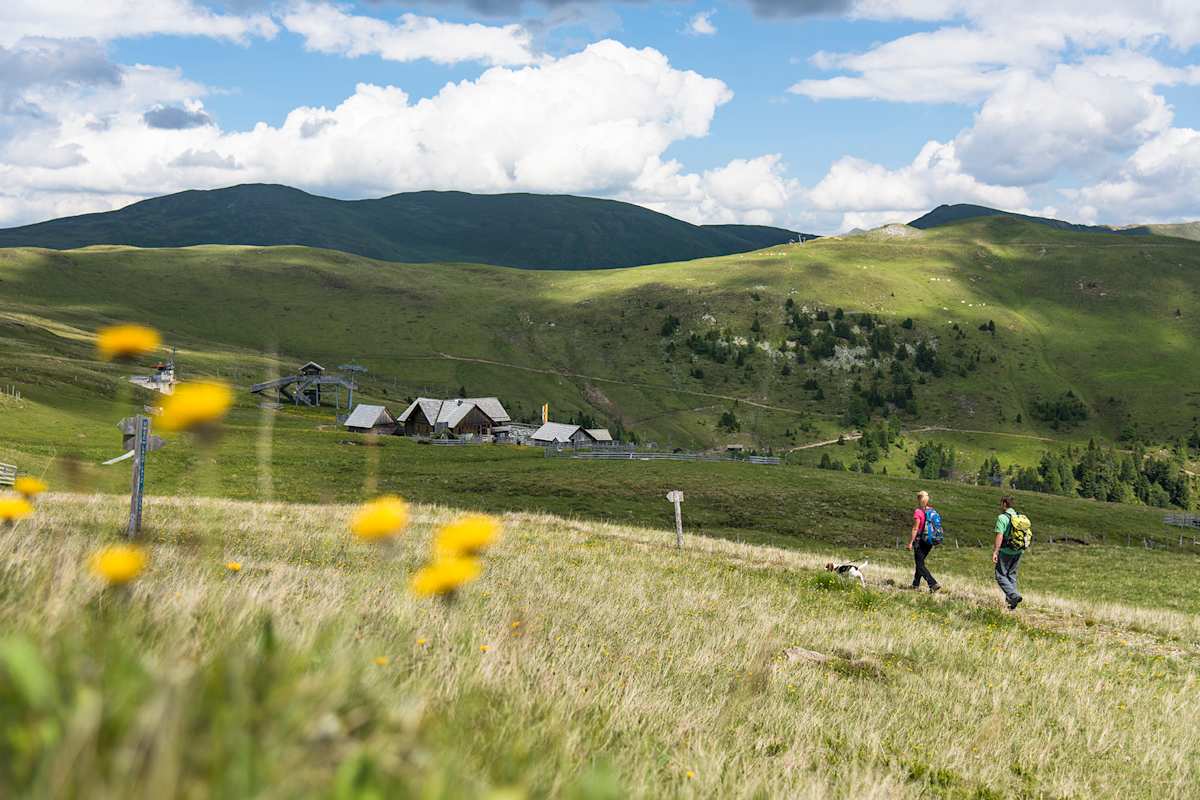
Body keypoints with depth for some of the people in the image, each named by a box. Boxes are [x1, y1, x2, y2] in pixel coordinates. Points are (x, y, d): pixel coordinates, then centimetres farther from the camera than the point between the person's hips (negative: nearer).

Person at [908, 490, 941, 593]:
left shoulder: (918, 512, -16)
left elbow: (915, 529, -16)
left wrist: (910, 542, -9)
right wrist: (932, 542, 18)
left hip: (920, 539, -7)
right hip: (929, 540, 7)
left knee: (920, 565, -3)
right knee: (920, 562, 21)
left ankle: (933, 584, -17)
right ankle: (916, 584, 28)